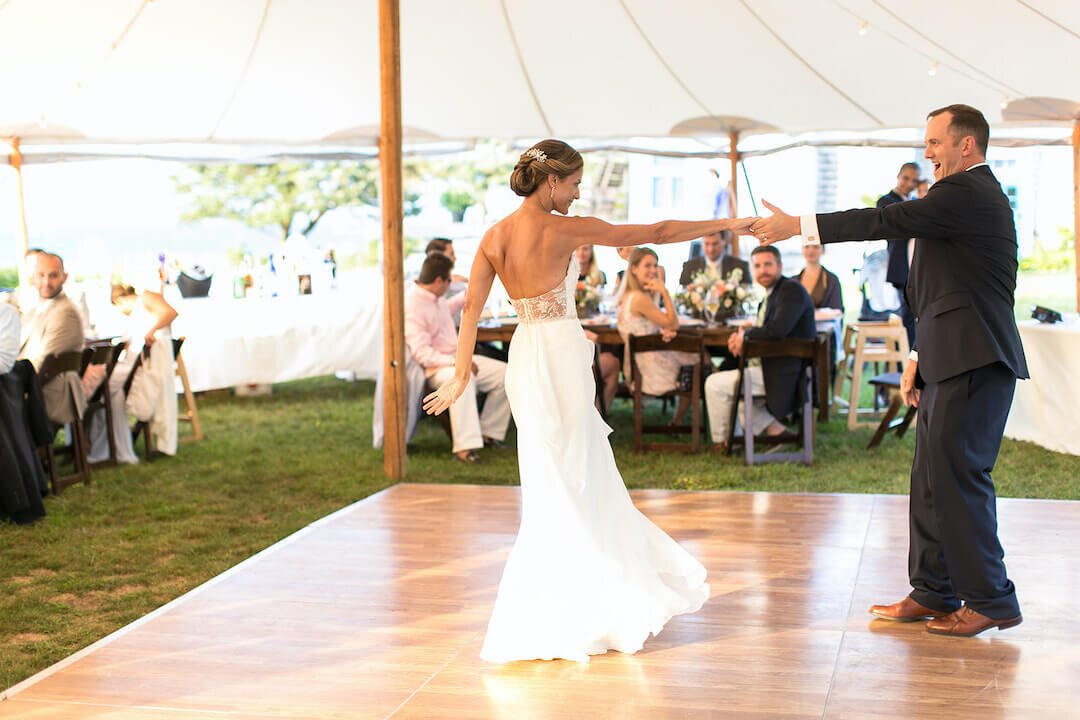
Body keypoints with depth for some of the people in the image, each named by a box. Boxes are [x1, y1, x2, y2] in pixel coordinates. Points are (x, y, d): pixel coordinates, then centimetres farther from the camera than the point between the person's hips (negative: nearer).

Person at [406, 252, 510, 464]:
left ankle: (488, 433, 7)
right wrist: (457, 362, -29)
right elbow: (421, 353, -25)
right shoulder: (412, 307, -20)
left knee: (504, 373, -1)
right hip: (436, 367, -10)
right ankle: (464, 446, -45)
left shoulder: (435, 298, 9)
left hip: (458, 357, 10)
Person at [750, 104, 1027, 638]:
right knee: (931, 478, 12)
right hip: (951, 363, 11)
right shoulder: (972, 194, 22)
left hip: (973, 363, -11)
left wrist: (800, 226, -12)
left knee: (957, 476, -8)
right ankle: (933, 592, 20)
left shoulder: (967, 192, -10)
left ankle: (991, 600, 2)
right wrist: (920, 357, 20)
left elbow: (890, 220, -17)